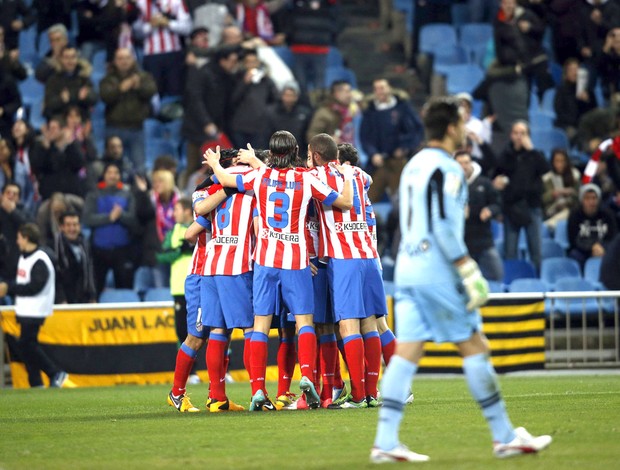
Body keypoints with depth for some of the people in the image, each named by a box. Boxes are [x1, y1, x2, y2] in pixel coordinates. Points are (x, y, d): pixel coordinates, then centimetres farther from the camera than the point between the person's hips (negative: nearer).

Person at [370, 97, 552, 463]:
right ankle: (505, 437, 5)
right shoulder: (446, 169, -12)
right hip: (437, 272, -8)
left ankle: (386, 443, -4)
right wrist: (470, 272, -18)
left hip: (408, 268, 8)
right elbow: (445, 228, -19)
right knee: (474, 347, 0)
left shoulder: (413, 166, 16)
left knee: (407, 353, 3)